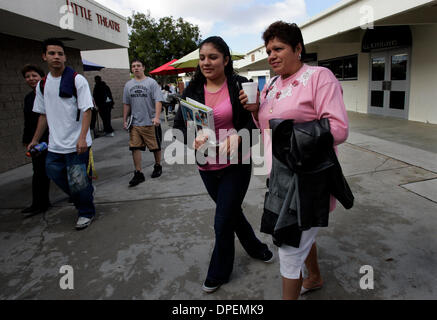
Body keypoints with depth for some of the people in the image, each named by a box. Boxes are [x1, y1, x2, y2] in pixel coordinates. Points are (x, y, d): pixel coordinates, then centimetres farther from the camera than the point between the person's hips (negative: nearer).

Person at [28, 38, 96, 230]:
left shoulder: (77, 80, -6)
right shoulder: (42, 85, 10)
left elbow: (86, 110, -12)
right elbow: (43, 114, 18)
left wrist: (82, 137, -22)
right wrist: (35, 140, 18)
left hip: (76, 144, -6)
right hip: (54, 145, 6)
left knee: (77, 182, -1)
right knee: (56, 175, 15)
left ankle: (86, 213, 22)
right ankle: (82, 201, 38)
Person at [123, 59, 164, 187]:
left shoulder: (151, 82, -2)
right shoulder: (128, 85, 12)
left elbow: (158, 101, -10)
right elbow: (126, 104, 17)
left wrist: (157, 117, -22)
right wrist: (125, 120, 13)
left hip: (150, 123, -4)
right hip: (135, 123, 4)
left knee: (156, 147, 7)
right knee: (134, 147, -1)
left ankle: (158, 167, 30)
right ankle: (138, 173, 7)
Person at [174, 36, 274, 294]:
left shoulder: (240, 85, -8)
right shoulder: (193, 90, 0)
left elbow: (254, 120, -8)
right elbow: (179, 125, -2)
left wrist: (236, 139, -27)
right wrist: (193, 140, -23)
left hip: (236, 164, -4)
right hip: (207, 166, 4)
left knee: (223, 223, 2)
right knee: (232, 212, 22)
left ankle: (218, 274, 29)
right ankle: (256, 248, 50)